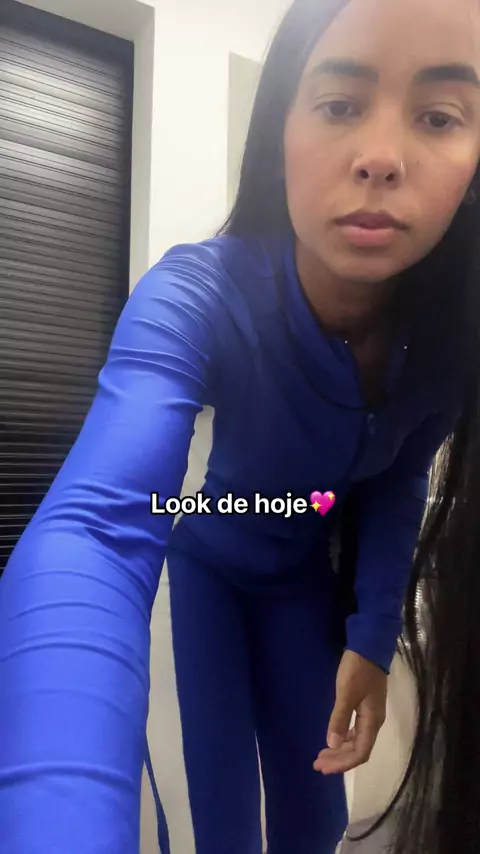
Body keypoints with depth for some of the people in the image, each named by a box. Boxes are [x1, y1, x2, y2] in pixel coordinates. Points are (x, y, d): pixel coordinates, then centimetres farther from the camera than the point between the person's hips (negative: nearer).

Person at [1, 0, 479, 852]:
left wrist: (372, 636, -10)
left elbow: (397, 485, -5)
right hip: (210, 563, -3)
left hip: (312, 572, 3)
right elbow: (94, 527, -51)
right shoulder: (196, 296, -35)